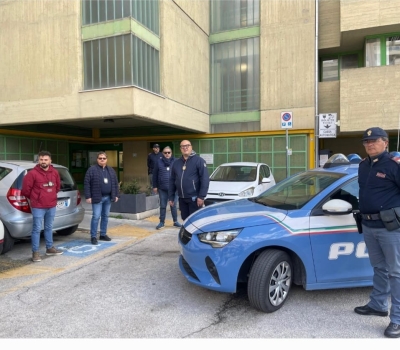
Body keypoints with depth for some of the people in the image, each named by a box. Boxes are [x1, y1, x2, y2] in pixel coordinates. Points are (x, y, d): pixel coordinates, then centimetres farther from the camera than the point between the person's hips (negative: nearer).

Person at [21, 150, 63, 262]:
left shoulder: (55, 172, 4)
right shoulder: (32, 173, -12)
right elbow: (25, 188, -7)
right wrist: (33, 198, 7)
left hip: (52, 206, 5)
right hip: (38, 207, -5)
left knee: (49, 228, 17)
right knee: (37, 229, 0)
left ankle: (50, 248, 29)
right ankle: (35, 252, 8)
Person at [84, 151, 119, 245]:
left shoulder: (111, 170, 12)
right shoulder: (92, 169, -5)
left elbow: (115, 183, 16)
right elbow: (86, 184, -7)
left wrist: (116, 195, 10)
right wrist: (88, 196, -12)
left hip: (108, 197, 6)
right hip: (97, 198, -5)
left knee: (105, 216, 12)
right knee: (96, 217, -6)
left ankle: (103, 234, 23)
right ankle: (93, 236, 3)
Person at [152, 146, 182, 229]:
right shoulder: (159, 162, 0)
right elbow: (155, 174, 4)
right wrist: (155, 186, 3)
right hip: (162, 188, 1)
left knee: (173, 205, 10)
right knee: (163, 206, 9)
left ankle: (175, 221, 22)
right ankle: (162, 222, 20)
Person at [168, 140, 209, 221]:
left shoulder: (198, 160, -6)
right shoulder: (176, 163, 11)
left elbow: (205, 179, -12)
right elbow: (172, 181, 14)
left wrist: (201, 196, -17)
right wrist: (171, 197, 11)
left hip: (194, 198, -5)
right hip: (182, 198, 6)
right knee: (185, 219, 14)